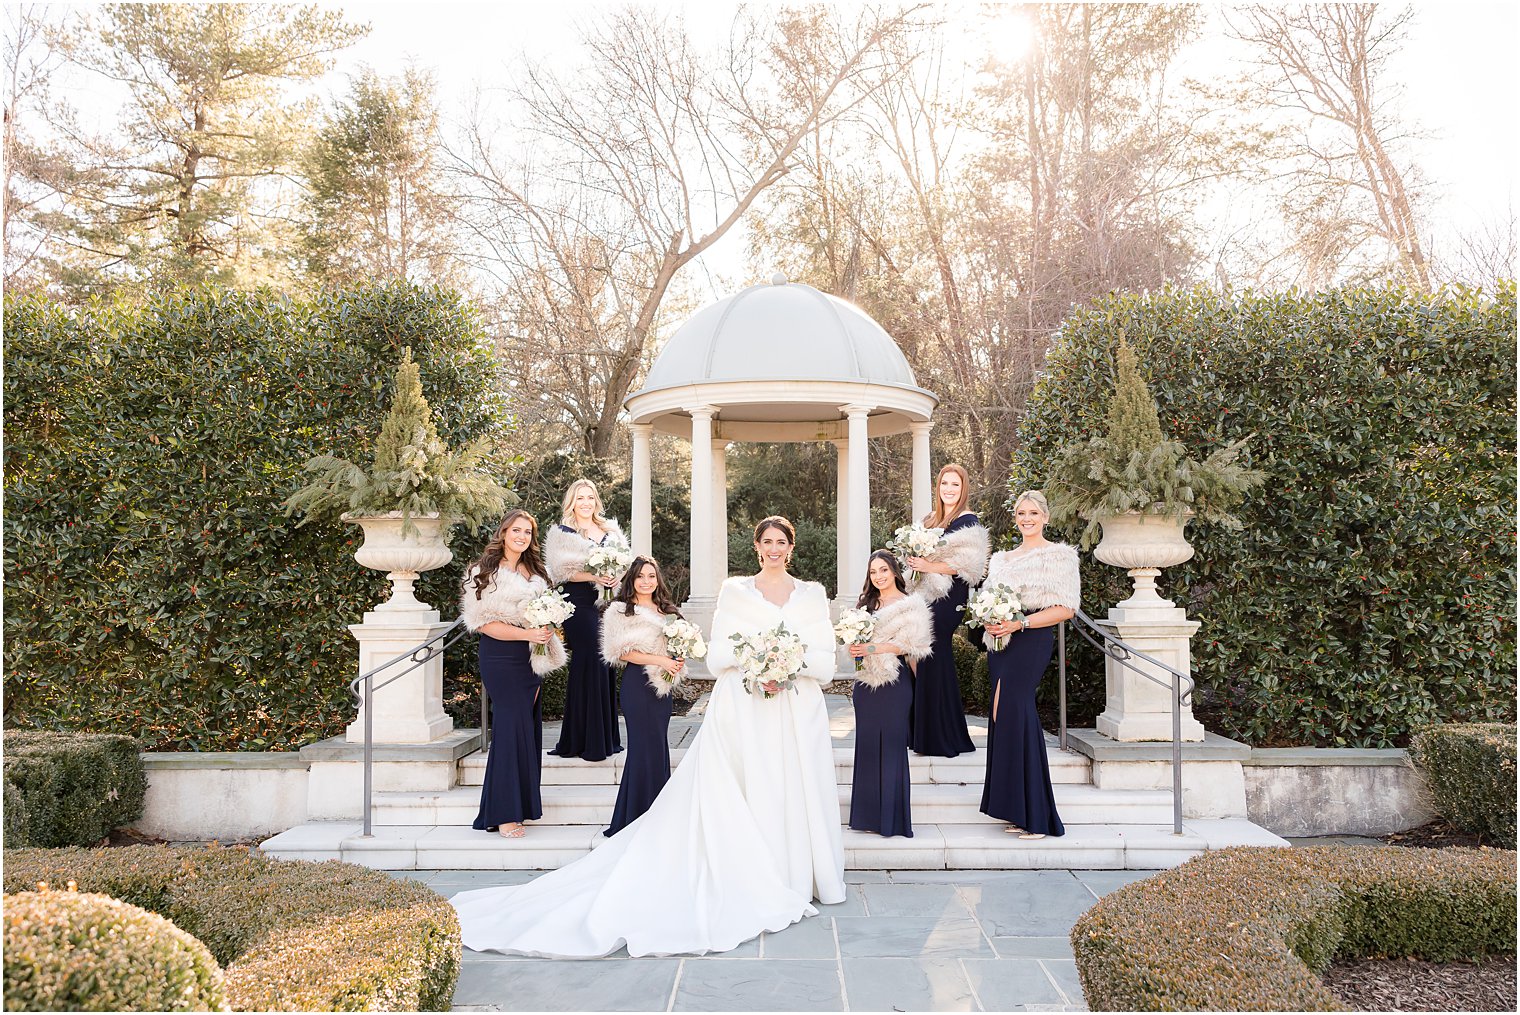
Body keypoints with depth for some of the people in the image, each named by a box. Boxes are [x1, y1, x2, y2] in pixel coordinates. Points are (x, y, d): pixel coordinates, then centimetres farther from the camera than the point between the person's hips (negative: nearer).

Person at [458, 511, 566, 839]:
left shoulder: (534, 572, 14)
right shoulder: (486, 572, -8)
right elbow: (483, 622, -14)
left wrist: (546, 632, 6)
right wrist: (527, 634, -20)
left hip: (530, 660, 7)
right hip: (501, 660, -7)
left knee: (527, 728, 8)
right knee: (511, 728, -7)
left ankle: (520, 803, 18)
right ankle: (504, 814, 1)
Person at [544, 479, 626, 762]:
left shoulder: (610, 530, 16)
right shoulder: (562, 533, 1)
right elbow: (563, 570, -9)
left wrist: (617, 577, -6)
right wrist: (595, 577, -18)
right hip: (581, 605, -5)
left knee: (607, 665, 6)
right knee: (590, 665, -8)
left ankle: (607, 736, 15)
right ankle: (588, 741, 0)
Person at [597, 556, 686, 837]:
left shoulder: (666, 611, 16)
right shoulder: (621, 610, -4)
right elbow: (622, 652, -11)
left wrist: (678, 661, 3)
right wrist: (659, 660, -16)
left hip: (663, 685, 7)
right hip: (638, 684, -6)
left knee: (658, 747, 8)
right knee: (646, 747, -7)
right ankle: (637, 818, 3)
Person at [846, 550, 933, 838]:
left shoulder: (910, 606, -2)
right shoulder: (866, 603, 17)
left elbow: (909, 644, -11)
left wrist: (872, 648, -17)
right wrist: (855, 647, -1)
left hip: (894, 681, -6)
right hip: (866, 681, 6)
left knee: (891, 744, -4)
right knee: (867, 744, 6)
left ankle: (891, 817, 4)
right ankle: (869, 814, 13)